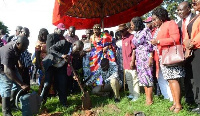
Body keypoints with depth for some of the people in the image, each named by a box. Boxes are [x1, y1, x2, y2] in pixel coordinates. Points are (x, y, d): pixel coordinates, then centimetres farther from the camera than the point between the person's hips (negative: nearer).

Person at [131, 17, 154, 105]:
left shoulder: (146, 31, -6)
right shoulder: (136, 34, 15)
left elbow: (150, 45, -11)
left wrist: (151, 57, -17)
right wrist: (135, 59, 16)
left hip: (146, 57, -7)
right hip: (139, 58, 8)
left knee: (147, 77, -6)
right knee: (142, 77, 7)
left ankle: (150, 100, 2)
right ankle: (147, 98, 13)